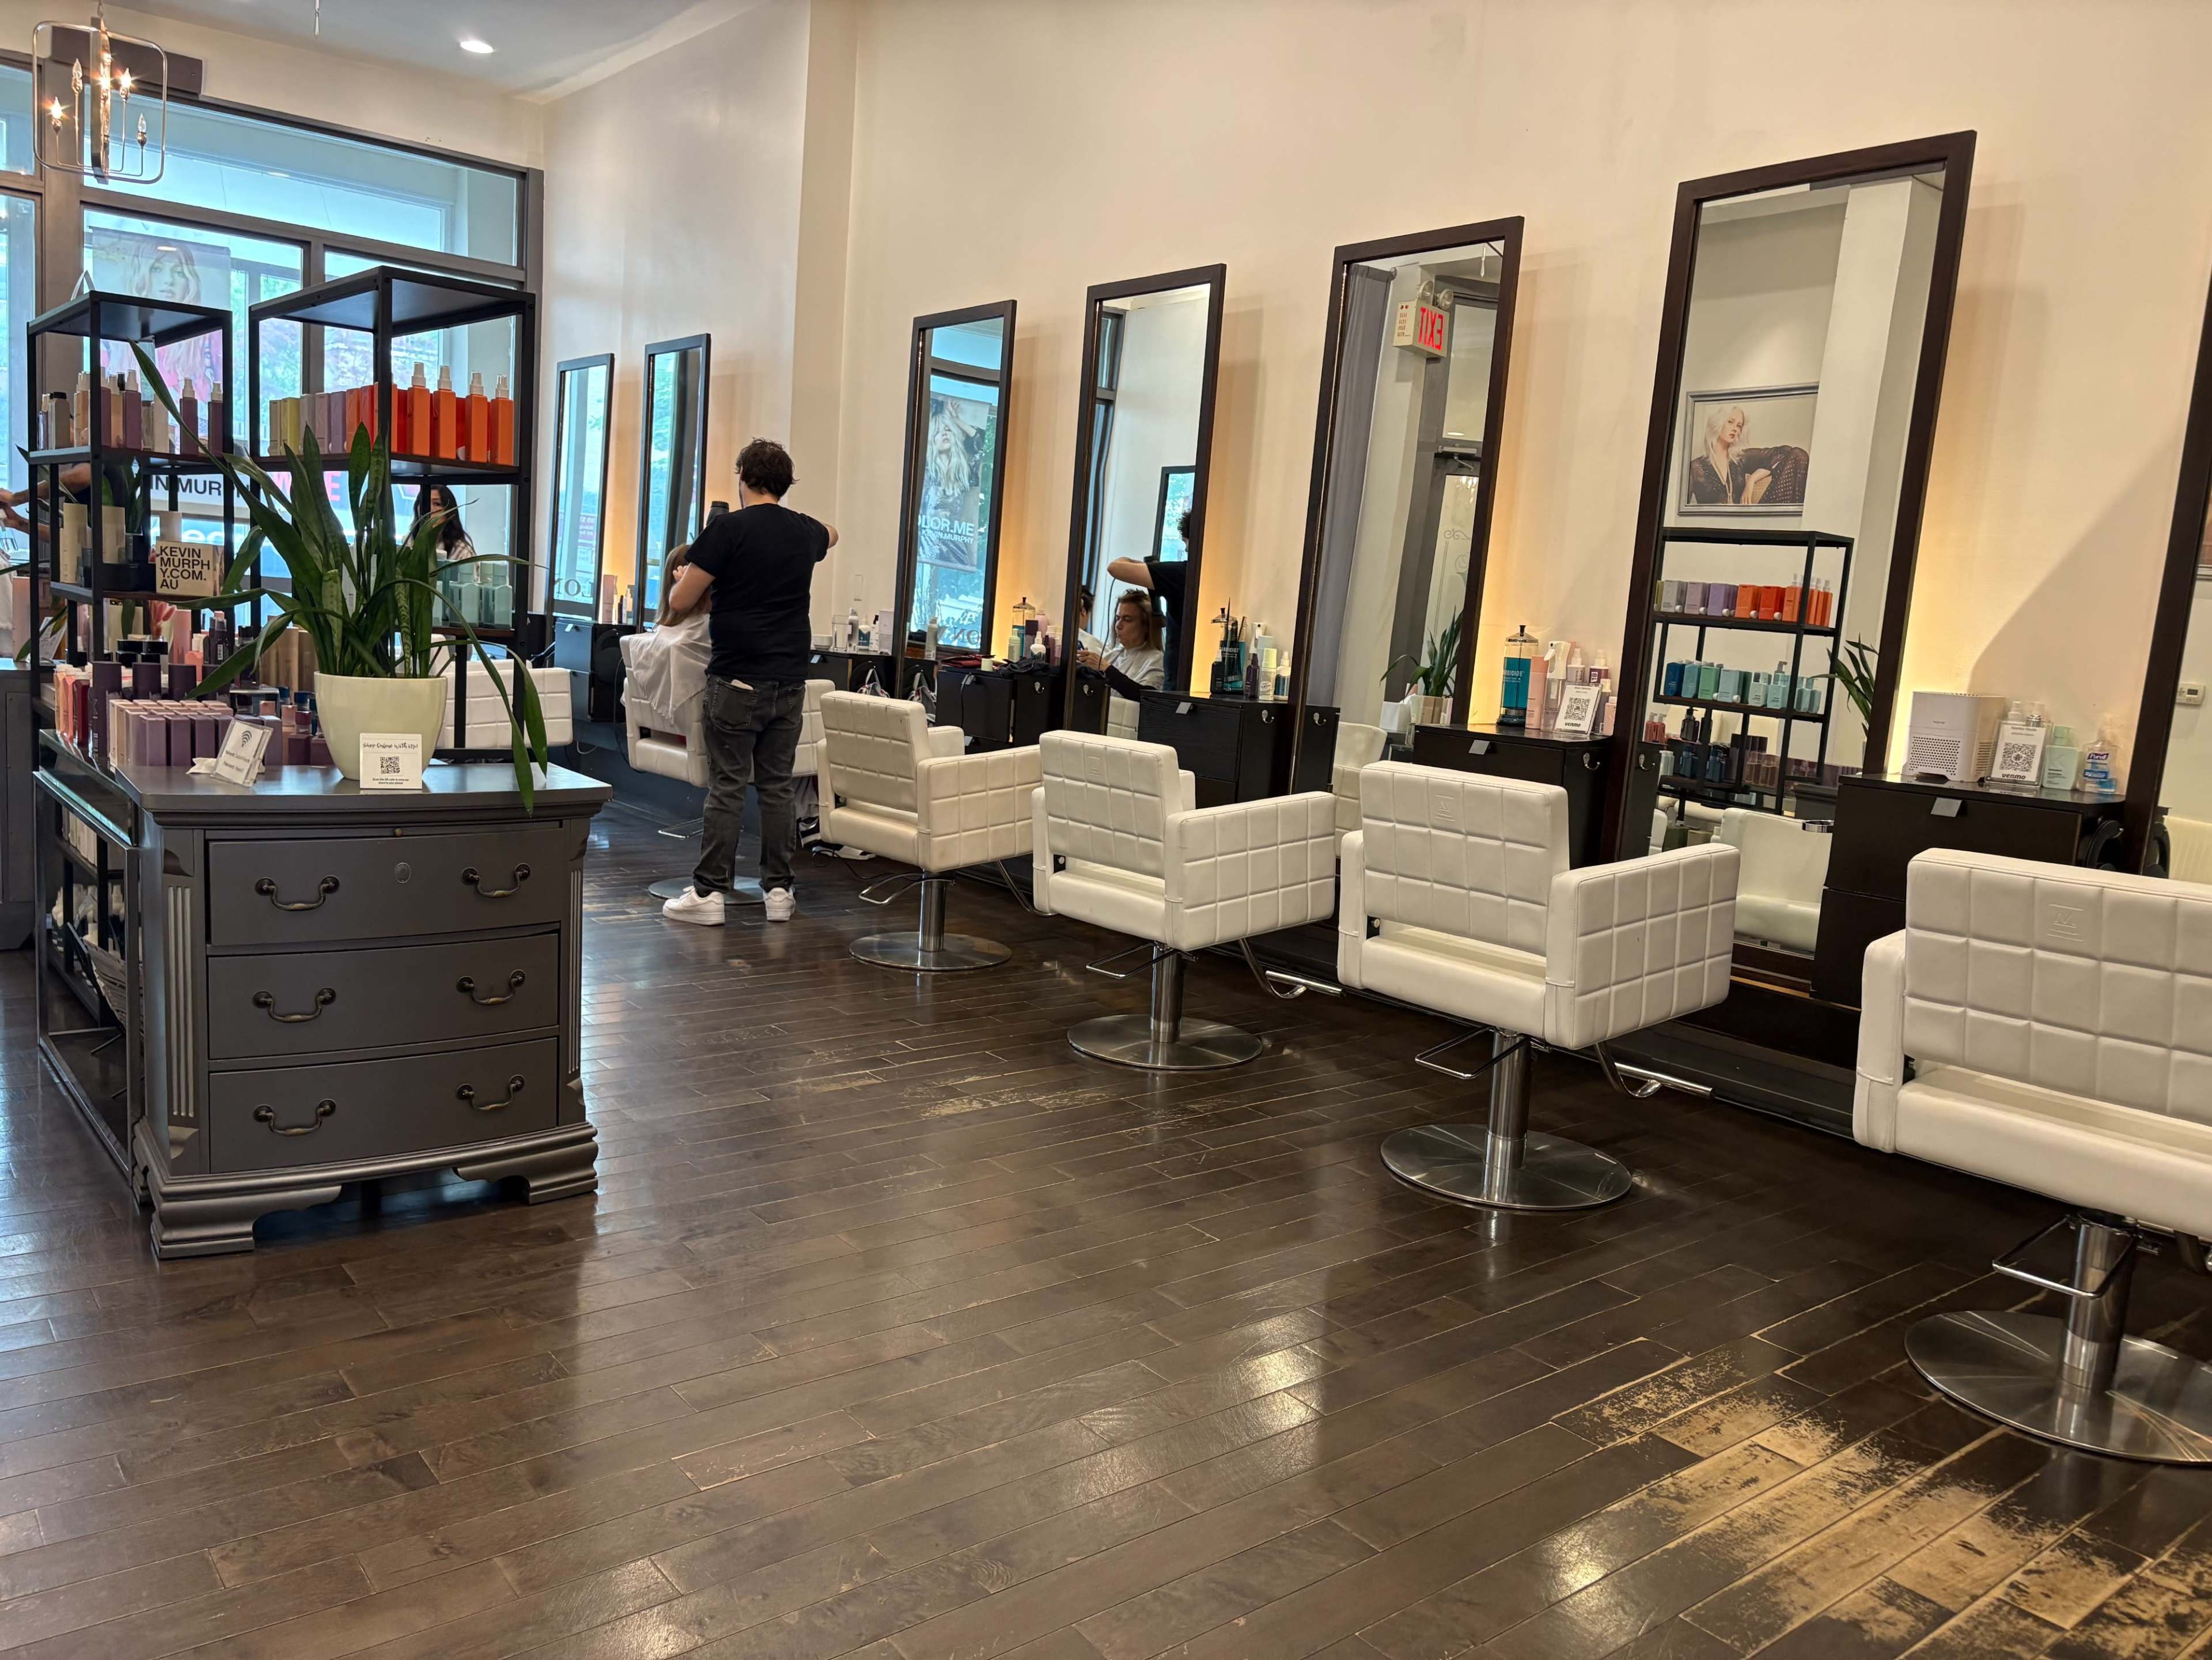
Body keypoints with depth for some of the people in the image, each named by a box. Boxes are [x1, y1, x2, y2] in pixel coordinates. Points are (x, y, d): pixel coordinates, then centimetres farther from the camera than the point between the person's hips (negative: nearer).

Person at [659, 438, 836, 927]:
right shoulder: (805, 532, 8)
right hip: (789, 681, 5)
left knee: (727, 787, -1)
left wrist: (687, 573, 14)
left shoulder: (729, 528, -10)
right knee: (777, 786, 9)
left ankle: (709, 893, 3)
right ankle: (778, 890, 11)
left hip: (738, 680, -4)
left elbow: (680, 600, -7)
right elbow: (831, 535, 36)